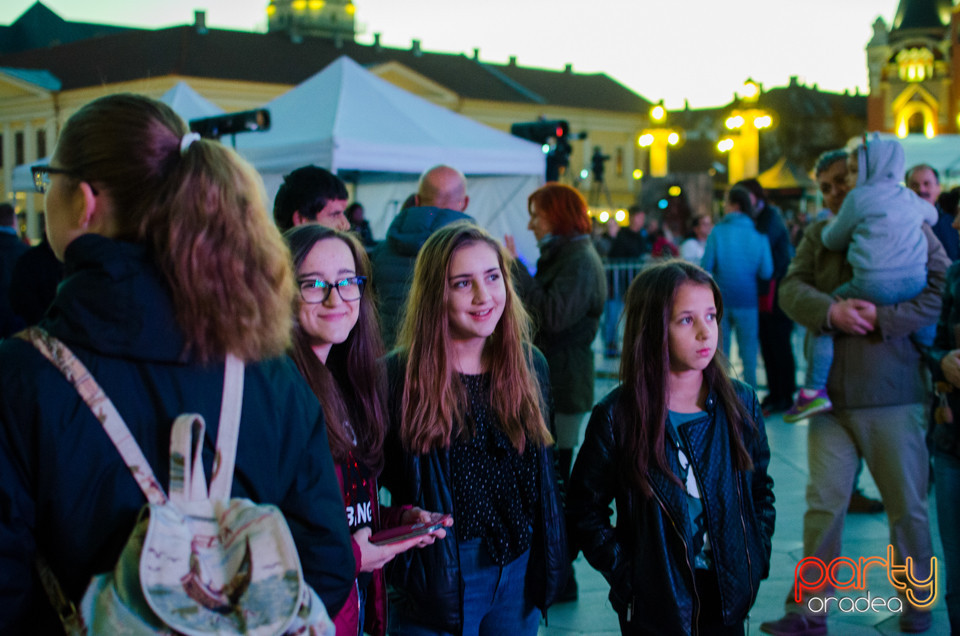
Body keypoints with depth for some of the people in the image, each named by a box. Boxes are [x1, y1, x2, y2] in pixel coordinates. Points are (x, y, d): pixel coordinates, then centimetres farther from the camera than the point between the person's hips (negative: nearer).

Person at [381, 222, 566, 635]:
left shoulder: (530, 366, 3)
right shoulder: (399, 376, -11)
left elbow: (544, 473, 12)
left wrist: (550, 557, 11)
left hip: (519, 568, 4)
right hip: (438, 575, -4)